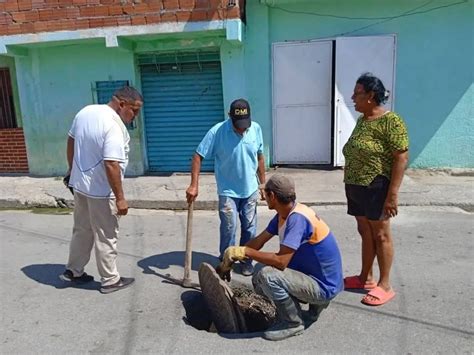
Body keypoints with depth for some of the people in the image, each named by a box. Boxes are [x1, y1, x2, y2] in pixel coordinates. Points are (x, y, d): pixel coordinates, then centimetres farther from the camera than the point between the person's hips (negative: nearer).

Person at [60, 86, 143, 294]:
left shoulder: (85, 111, 4)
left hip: (79, 183, 9)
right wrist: (120, 198, -24)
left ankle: (73, 271, 34)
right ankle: (110, 280, 19)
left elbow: (71, 141, 15)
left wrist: (72, 170, 27)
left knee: (82, 230, 22)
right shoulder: (114, 126, -24)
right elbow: (111, 165, -29)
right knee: (106, 236, 5)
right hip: (100, 191, -8)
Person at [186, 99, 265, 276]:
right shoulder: (217, 131, -17)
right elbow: (198, 156, -15)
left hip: (250, 190, 4)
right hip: (228, 191, -3)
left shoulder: (256, 129, -5)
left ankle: (246, 260, 29)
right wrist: (194, 185, -22)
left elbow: (260, 157, 7)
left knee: (249, 228, 11)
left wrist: (263, 183, 9)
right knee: (229, 228, -3)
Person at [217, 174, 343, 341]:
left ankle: (293, 323, -4)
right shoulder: (284, 214, 0)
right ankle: (314, 303, 15)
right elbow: (259, 241, 7)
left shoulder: (297, 218, -28)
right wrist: (229, 261, 8)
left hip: (323, 286, -9)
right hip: (310, 274, 9)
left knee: (267, 276, -28)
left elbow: (281, 261, -33)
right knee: (258, 282, 11)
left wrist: (244, 251, -24)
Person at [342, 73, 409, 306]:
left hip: (376, 188, -8)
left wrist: (393, 194, -21)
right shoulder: (362, 120, 12)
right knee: (365, 233, 15)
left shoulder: (390, 121, -14)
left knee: (380, 235, 3)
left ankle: (385, 285, 15)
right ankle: (366, 277, 29)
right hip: (355, 187, 8)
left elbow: (401, 158, -17)